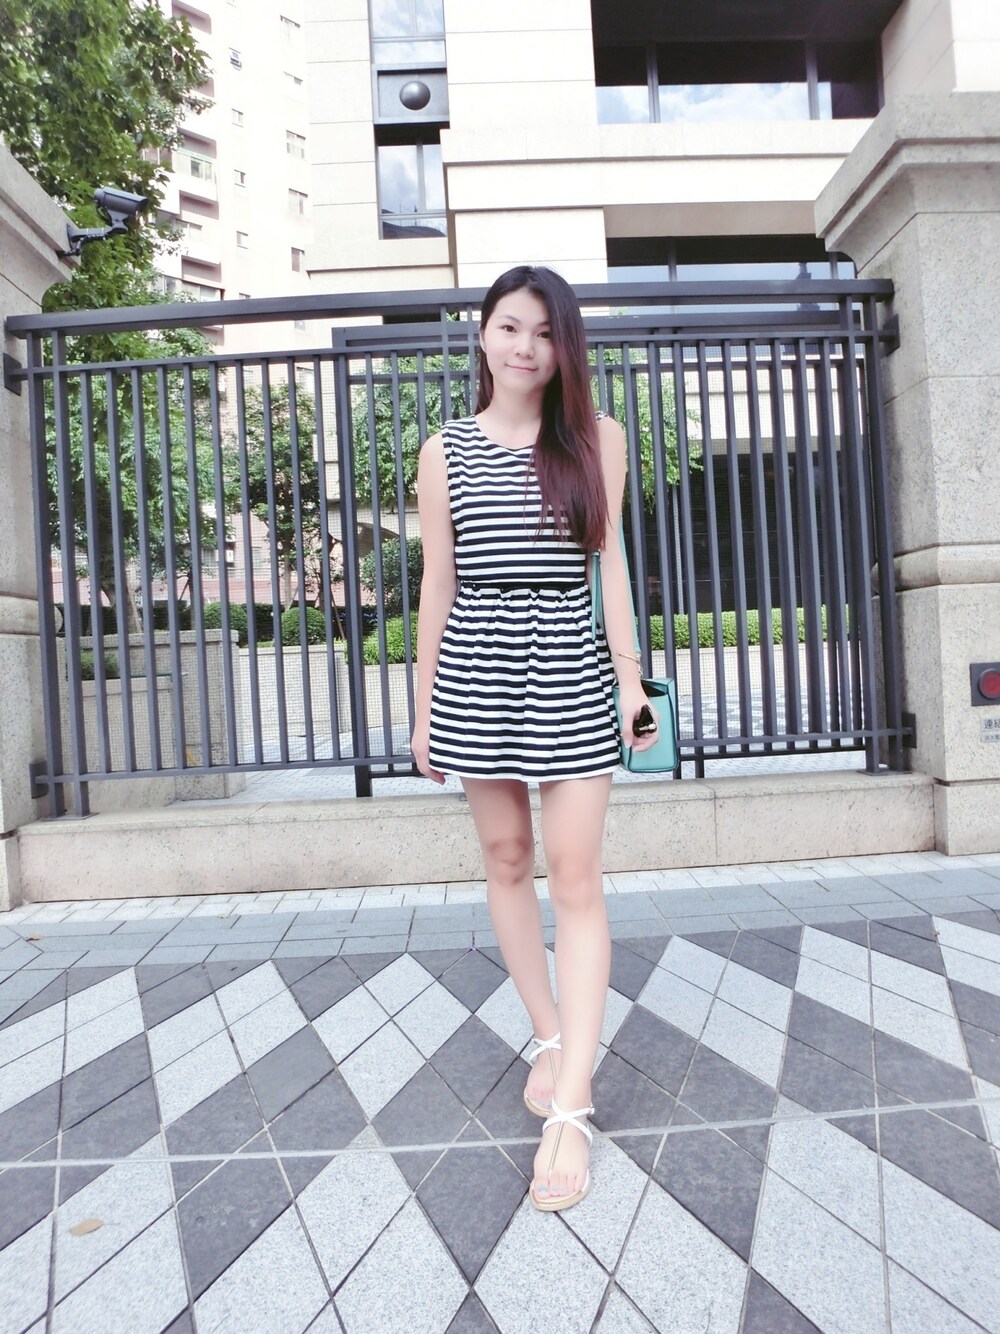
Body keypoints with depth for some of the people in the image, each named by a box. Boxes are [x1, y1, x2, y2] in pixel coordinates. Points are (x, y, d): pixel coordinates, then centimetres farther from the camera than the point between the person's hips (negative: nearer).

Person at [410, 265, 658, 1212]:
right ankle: (551, 1037, 30)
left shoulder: (598, 438, 8)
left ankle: (570, 1107, 5)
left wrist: (630, 674, -1)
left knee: (574, 878, -3)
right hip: (476, 672, 2)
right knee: (506, 861, 10)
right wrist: (424, 709, 8)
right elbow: (437, 583, 8)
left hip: (569, 672, -1)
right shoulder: (445, 451, 8)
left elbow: (610, 557, 7)